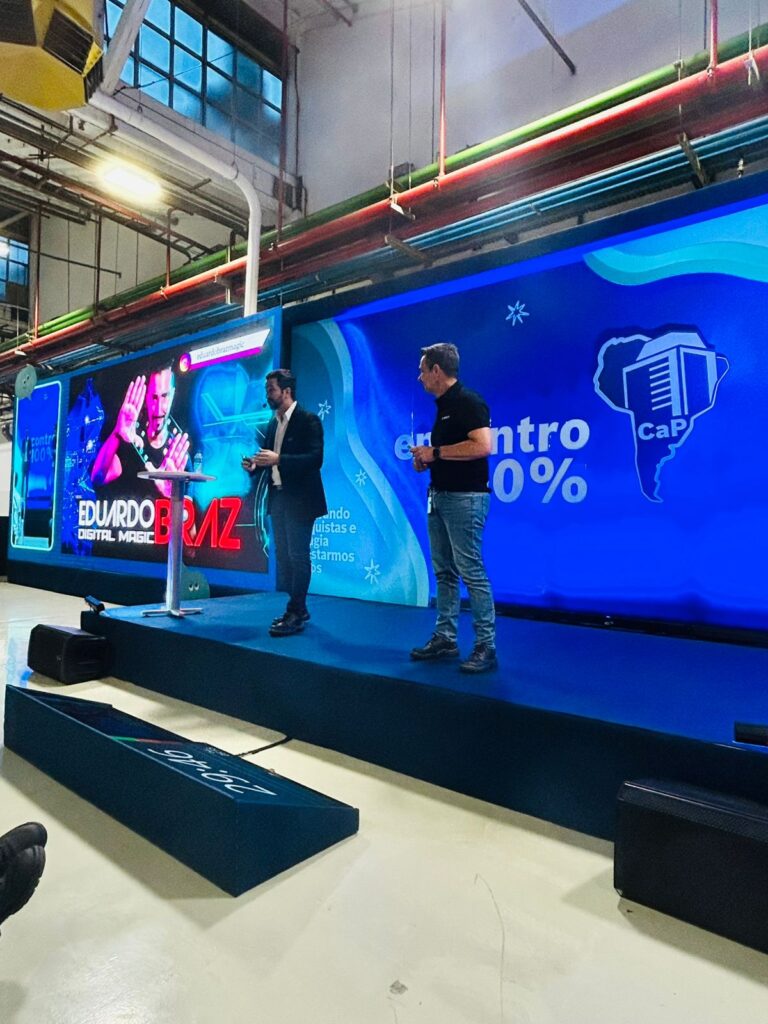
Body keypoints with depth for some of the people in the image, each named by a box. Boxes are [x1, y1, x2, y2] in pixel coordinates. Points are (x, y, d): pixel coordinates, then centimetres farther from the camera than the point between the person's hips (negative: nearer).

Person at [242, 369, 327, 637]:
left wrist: (278, 459, -25)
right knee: (283, 554, 12)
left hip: (299, 499, -8)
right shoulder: (273, 423, 14)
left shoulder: (308, 420, -10)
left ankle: (295, 614, 1)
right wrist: (256, 464, -2)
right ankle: (297, 609, 22)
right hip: (278, 497, 9)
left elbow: (316, 458, -20)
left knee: (298, 555, -5)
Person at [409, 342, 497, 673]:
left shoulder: (468, 401, -11)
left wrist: (435, 452, -16)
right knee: (444, 572, 12)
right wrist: (427, 459, 8)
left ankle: (486, 646, 1)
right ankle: (445, 638, 20)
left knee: (471, 571, -8)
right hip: (439, 496, 10)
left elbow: (482, 446, -23)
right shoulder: (443, 405, 18)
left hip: (465, 497, -10)